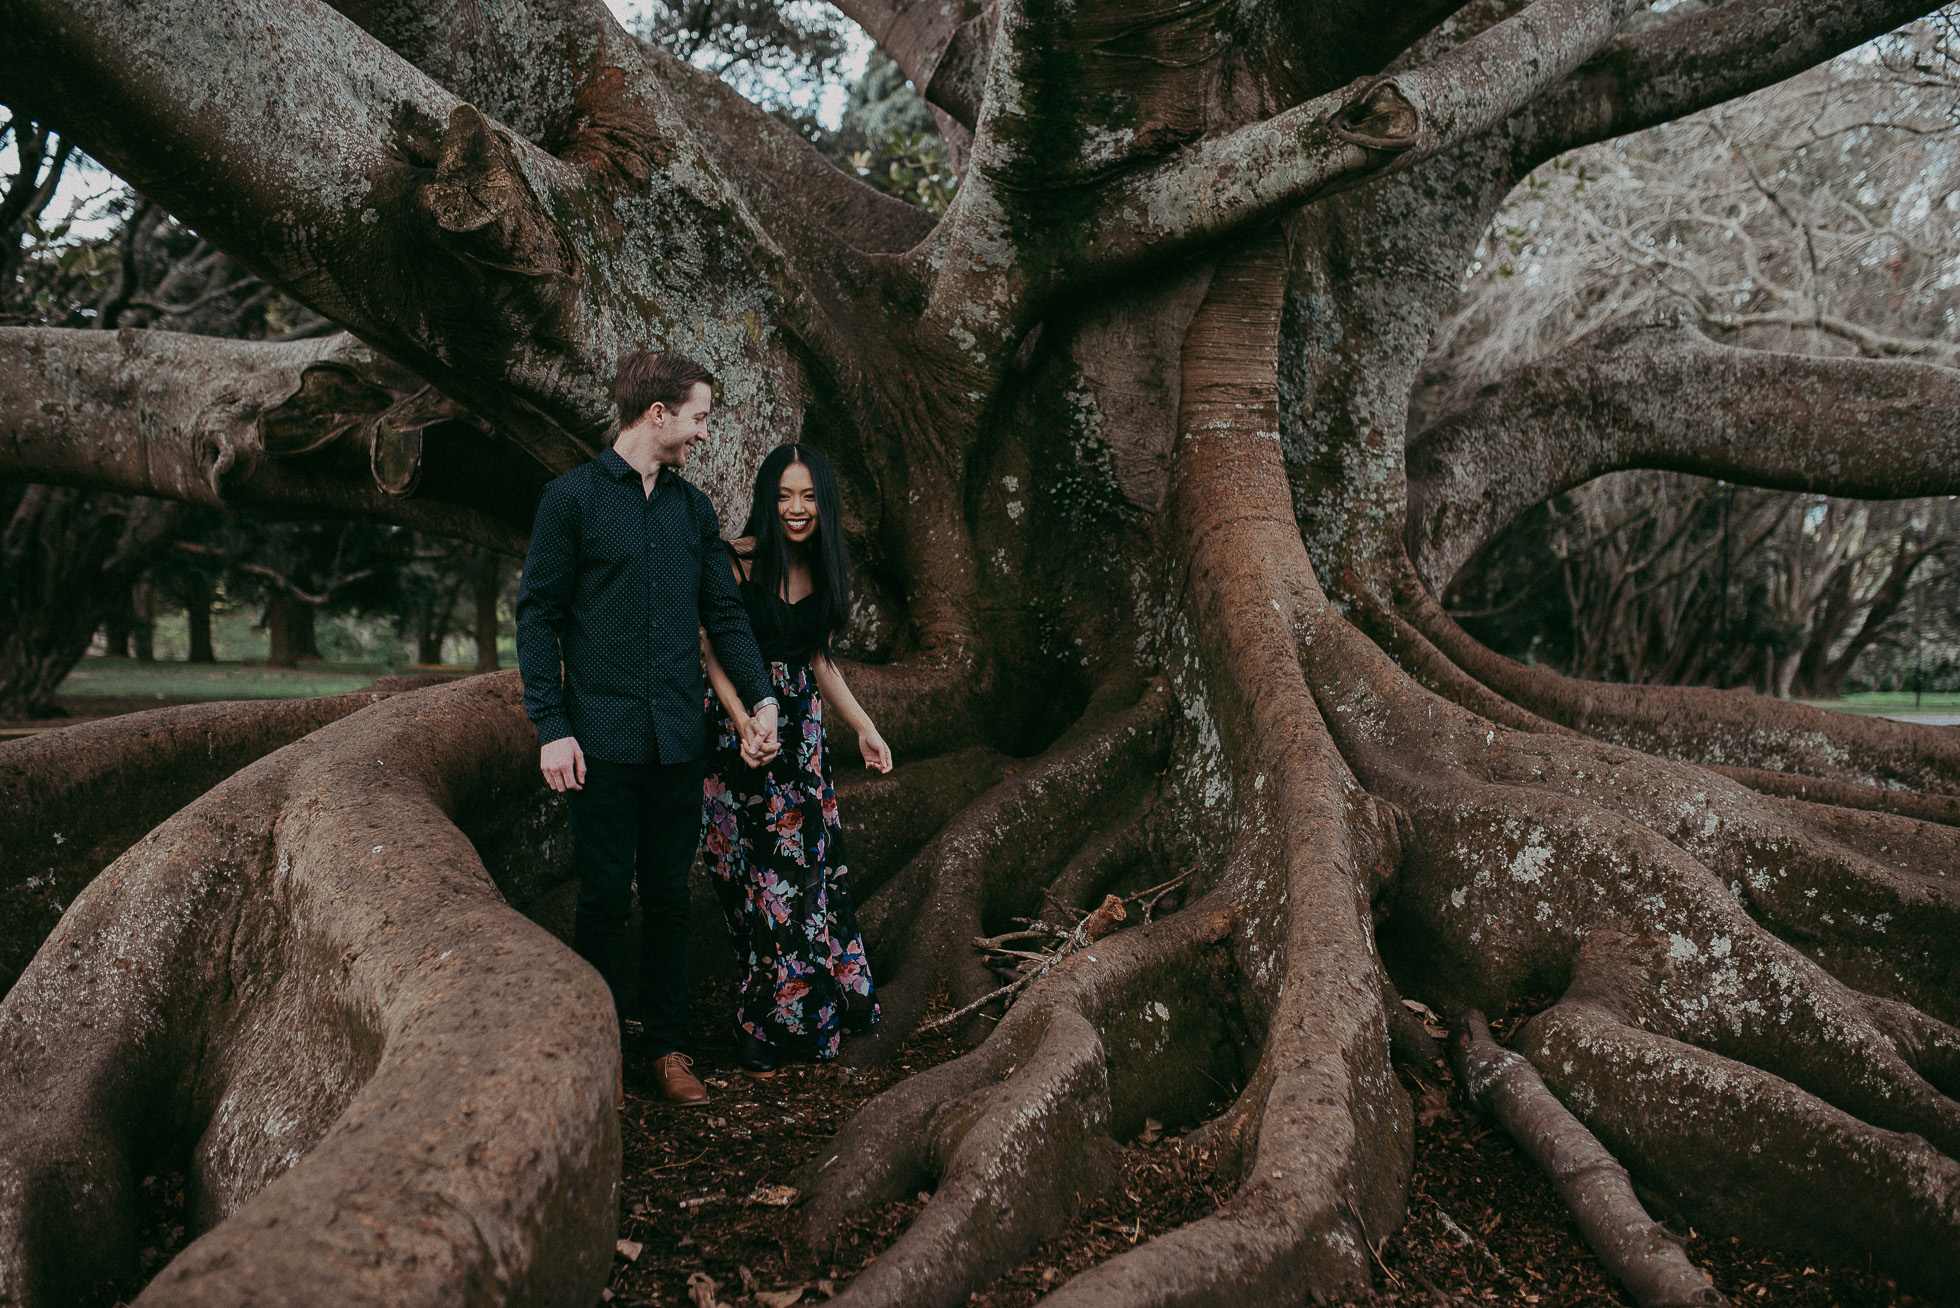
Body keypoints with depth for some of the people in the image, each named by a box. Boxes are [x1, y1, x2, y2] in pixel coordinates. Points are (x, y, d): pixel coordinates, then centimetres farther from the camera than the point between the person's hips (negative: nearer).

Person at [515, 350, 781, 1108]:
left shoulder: (694, 510, 12)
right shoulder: (572, 499, -3)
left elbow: (724, 613, 15)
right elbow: (537, 617, -4)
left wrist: (759, 697, 1)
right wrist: (551, 726, -11)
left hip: (678, 740, 4)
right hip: (603, 739, -4)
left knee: (670, 895, 10)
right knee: (605, 897, 3)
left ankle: (665, 1042, 20)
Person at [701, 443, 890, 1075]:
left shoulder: (826, 570, 9)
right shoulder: (738, 561, -8)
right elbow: (715, 651, -11)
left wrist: (864, 728, 14)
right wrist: (744, 721, -24)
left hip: (803, 734, 5)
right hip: (741, 731, -5)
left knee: (809, 867, 3)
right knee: (760, 875, -2)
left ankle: (803, 1012, 19)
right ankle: (764, 1028, 11)